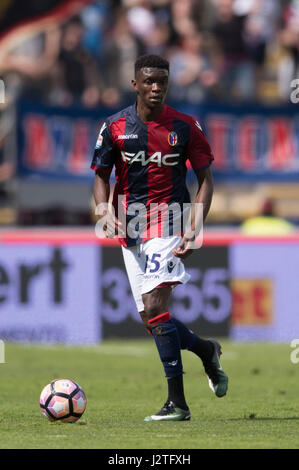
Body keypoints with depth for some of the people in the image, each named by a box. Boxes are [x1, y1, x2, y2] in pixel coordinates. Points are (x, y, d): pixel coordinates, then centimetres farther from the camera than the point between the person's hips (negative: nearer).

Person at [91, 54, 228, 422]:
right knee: (151, 320, 5)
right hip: (131, 230, 4)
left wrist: (194, 229, -8)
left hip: (169, 223, -4)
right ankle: (205, 349, 35)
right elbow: (101, 177, 10)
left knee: (154, 308, -19)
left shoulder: (185, 127, -3)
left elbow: (205, 178, 4)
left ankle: (177, 402, -16)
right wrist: (105, 213, -11)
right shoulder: (115, 126, 2)